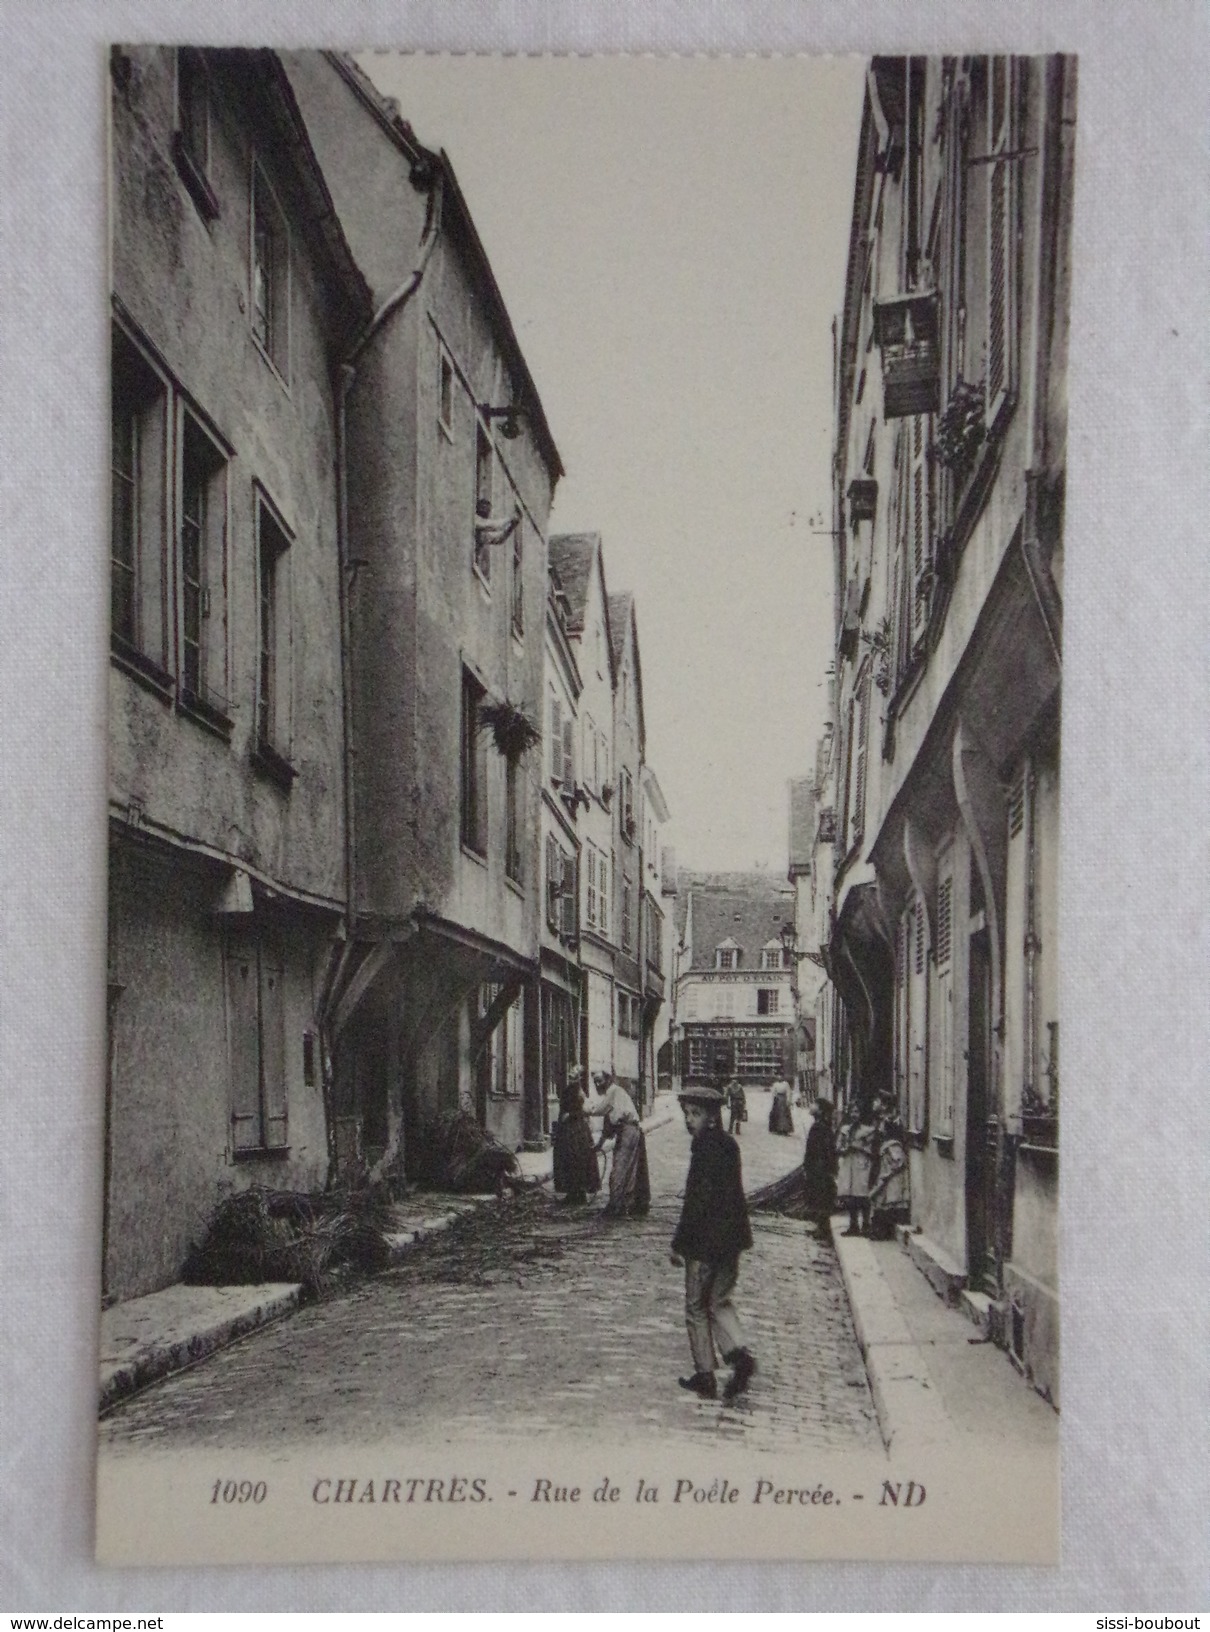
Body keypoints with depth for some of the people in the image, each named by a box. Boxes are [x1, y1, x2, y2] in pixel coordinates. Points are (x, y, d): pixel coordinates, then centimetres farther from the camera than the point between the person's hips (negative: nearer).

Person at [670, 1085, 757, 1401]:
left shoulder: (705, 1149, -19)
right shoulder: (729, 1145, 7)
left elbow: (697, 1201, -20)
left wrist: (679, 1244, -13)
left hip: (705, 1242, -8)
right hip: (731, 1238, 8)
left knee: (697, 1307, 6)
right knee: (720, 1301, 18)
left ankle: (705, 1375, 11)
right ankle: (739, 1354, -2)